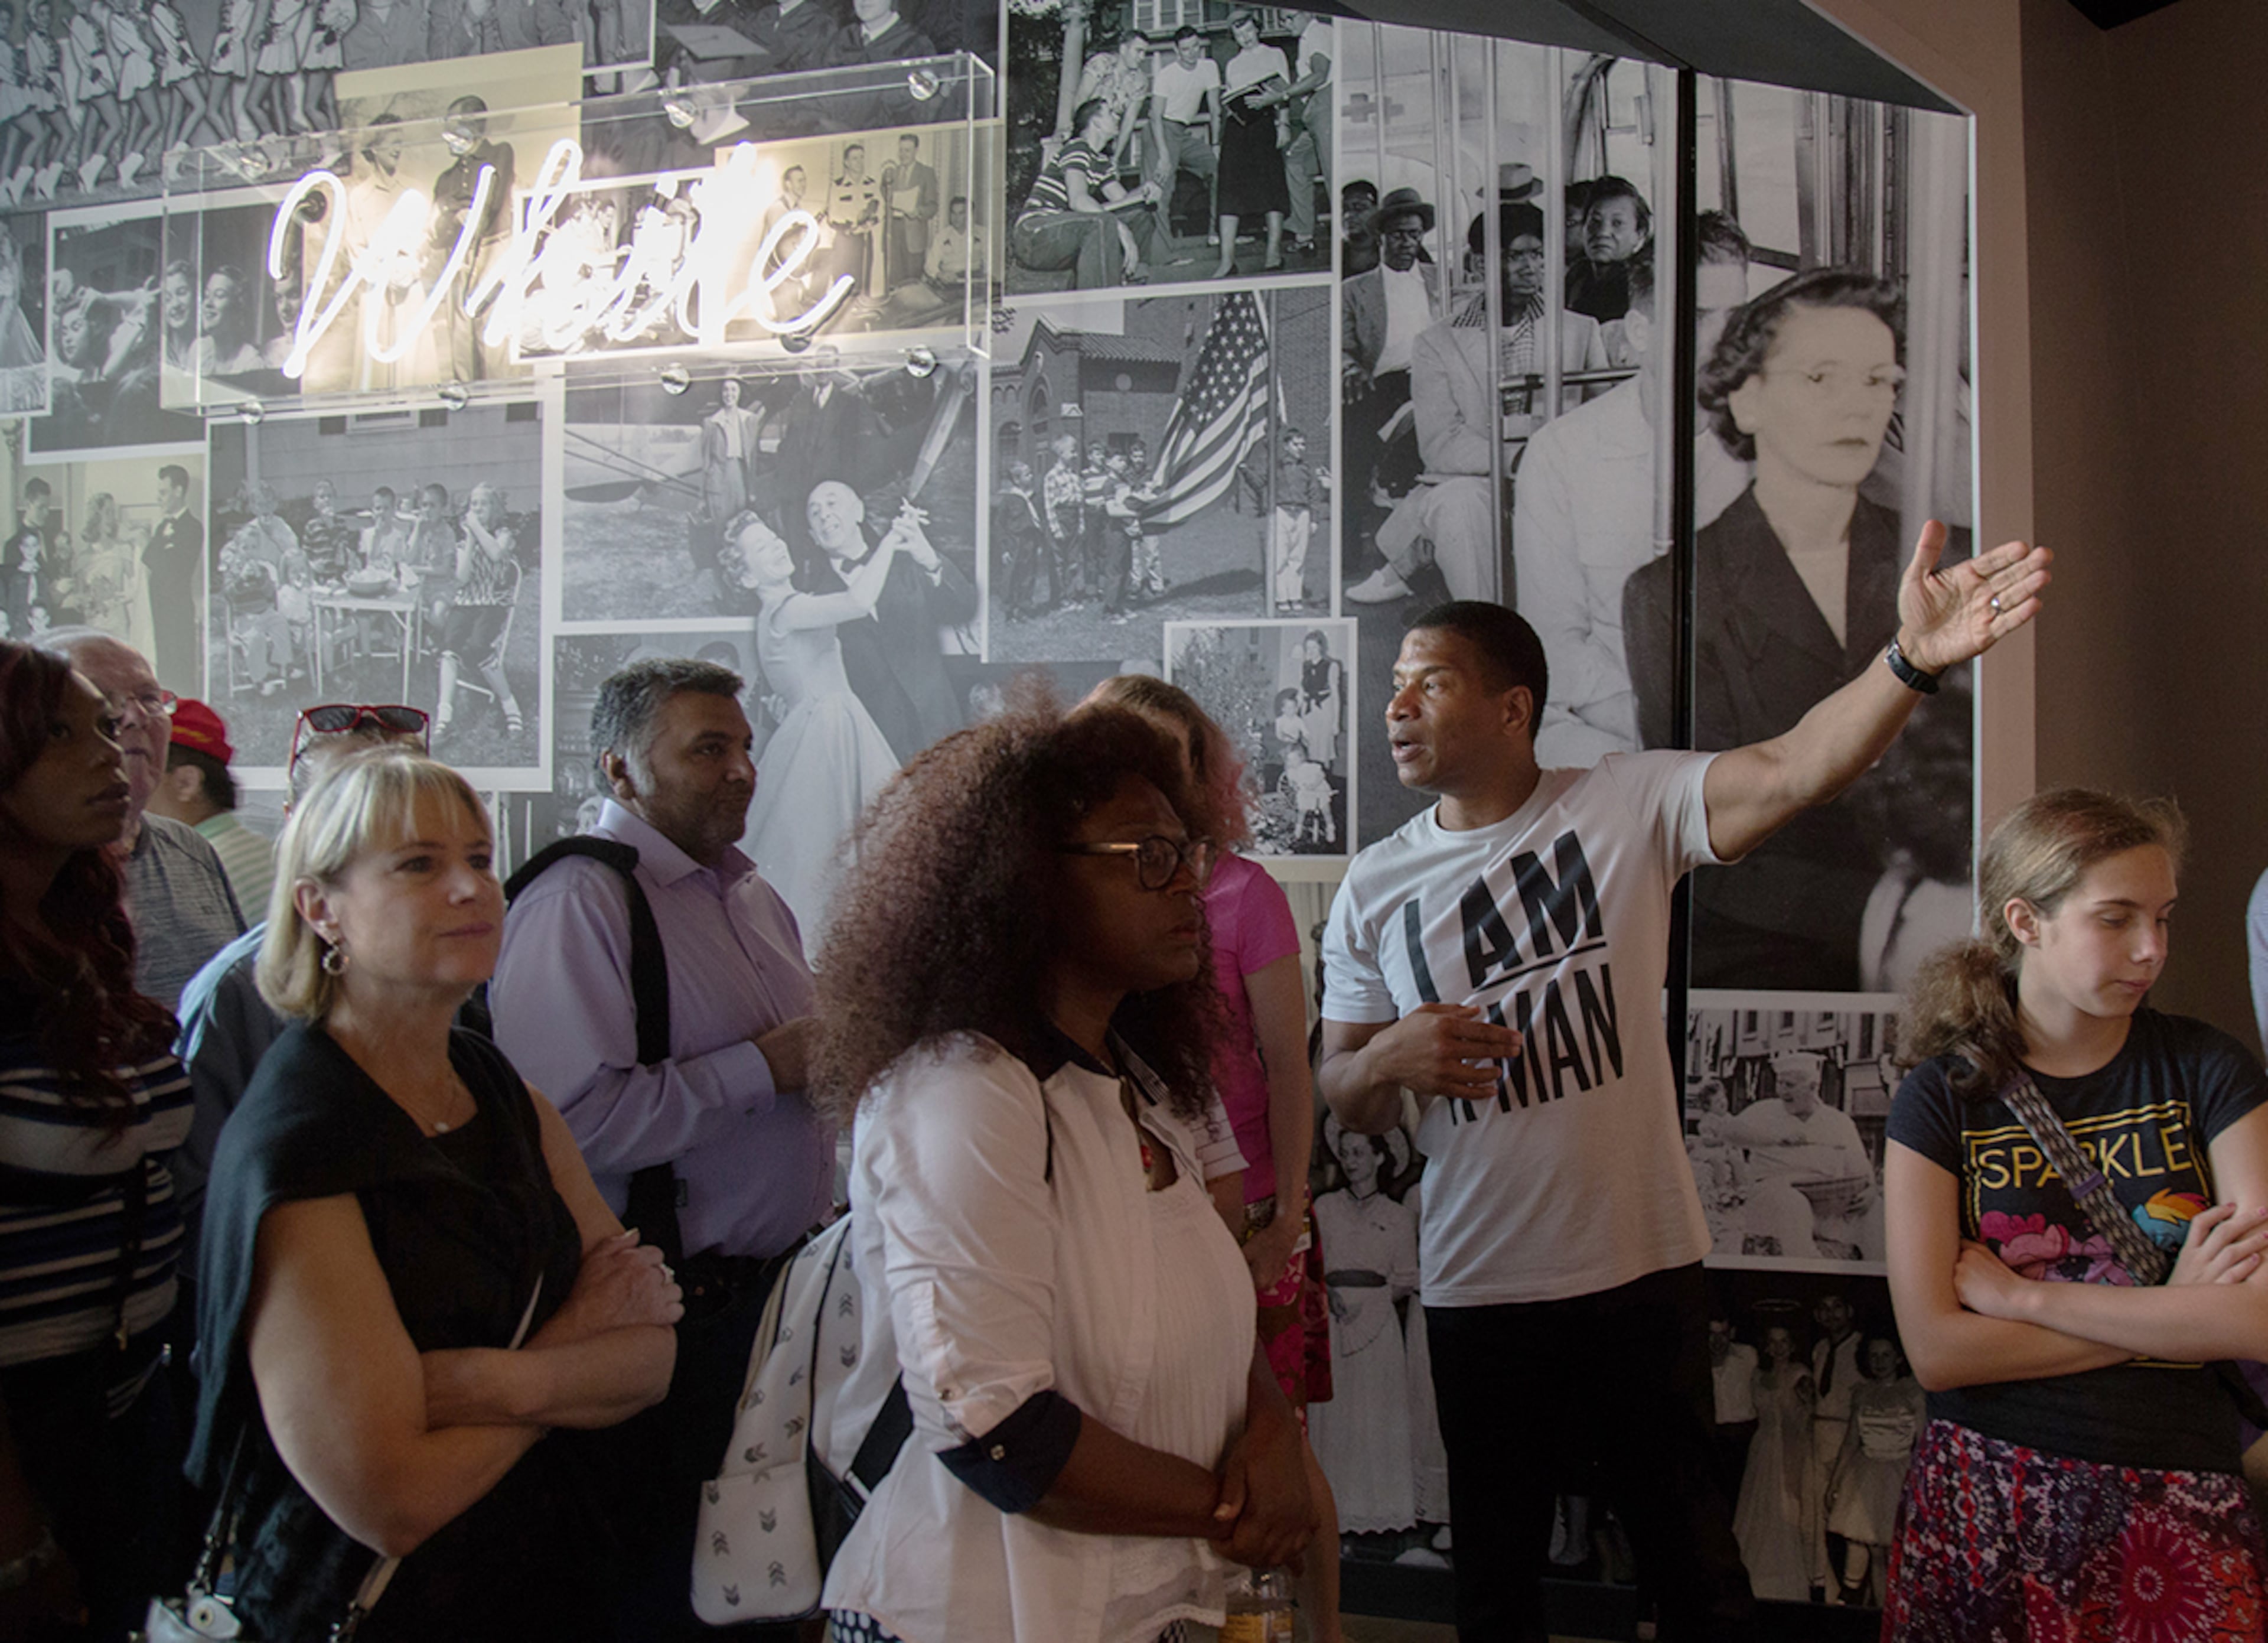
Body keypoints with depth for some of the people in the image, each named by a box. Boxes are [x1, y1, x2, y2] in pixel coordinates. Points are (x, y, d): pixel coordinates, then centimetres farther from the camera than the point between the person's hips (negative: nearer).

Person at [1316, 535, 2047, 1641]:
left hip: (1642, 1269, -2)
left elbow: (1795, 770, -24)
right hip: (1477, 1292, 2)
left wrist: (1913, 660, -40)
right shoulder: (1374, 891, 0)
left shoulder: (1630, 807, -7)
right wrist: (1386, 1059, -17)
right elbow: (1341, 1100, 5)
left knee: (1690, 1554, 16)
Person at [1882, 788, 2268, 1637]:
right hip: (1985, 1497, 0)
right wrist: (2171, 1313, -11)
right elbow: (1936, 1349, -12)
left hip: (2180, 1502, 1)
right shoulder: (1942, 1098, -4)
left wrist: (2018, 1295, -13)